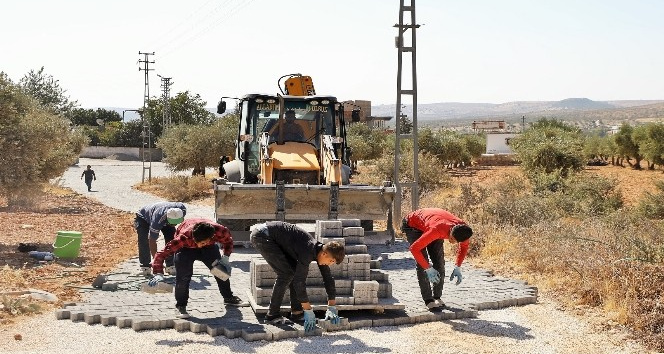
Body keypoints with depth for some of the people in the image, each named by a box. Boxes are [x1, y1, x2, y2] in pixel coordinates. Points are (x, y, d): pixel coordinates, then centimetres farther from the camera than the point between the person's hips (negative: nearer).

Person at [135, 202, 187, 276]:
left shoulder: (182, 210, -34)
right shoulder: (157, 220, -47)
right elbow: (152, 241, -40)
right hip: (144, 218, -4)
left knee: (171, 238, -14)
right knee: (144, 241, -23)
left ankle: (170, 266, -5)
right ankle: (145, 267, -10)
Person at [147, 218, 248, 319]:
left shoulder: (219, 231, -37)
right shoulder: (184, 237, -44)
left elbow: (228, 241, -10)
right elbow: (162, 253, -42)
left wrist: (225, 257, -23)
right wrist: (158, 274, -53)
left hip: (209, 247, 3)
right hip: (186, 248, -3)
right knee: (183, 274, -21)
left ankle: (229, 298, 27)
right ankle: (180, 306, -5)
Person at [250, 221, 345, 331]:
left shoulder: (321, 250, 0)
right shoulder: (308, 252, -27)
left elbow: (328, 278, 8)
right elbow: (299, 282, -26)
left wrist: (332, 308, 10)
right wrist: (308, 311, -21)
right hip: (261, 235, -10)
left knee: (295, 271, 6)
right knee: (286, 273, -15)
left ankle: (296, 312, 12)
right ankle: (272, 315, -7)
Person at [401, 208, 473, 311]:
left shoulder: (463, 229, -26)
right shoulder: (437, 230, -45)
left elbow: (464, 245, -1)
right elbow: (414, 248, -38)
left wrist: (457, 268, -9)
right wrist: (428, 269, -34)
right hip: (412, 225, -6)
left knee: (439, 262, -3)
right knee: (422, 265, -17)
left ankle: (437, 297, 7)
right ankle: (428, 300, -13)